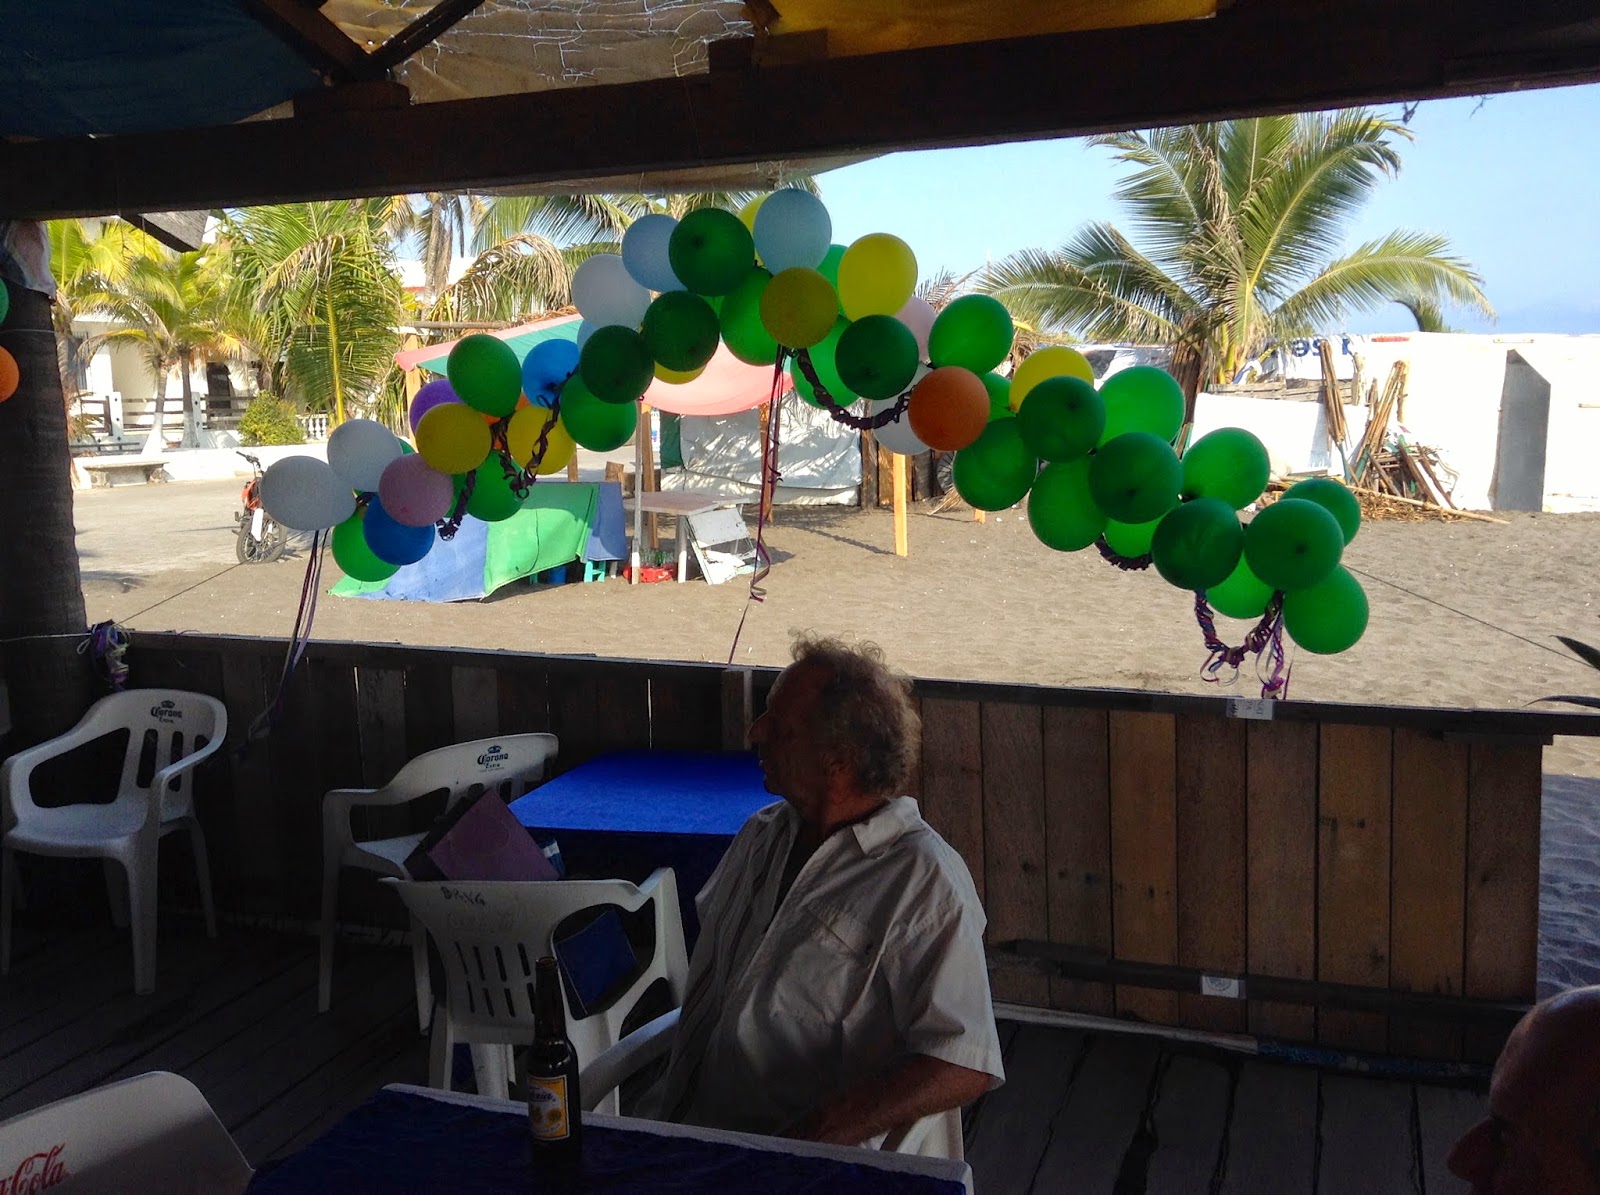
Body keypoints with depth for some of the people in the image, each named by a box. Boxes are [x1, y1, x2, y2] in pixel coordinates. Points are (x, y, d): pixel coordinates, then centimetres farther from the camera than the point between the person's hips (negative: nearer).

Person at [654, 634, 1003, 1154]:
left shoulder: (923, 878, -11)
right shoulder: (761, 835, 13)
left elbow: (965, 1067, -17)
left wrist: (814, 1137, -24)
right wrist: (676, 1103, 11)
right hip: (694, 1126, 7)